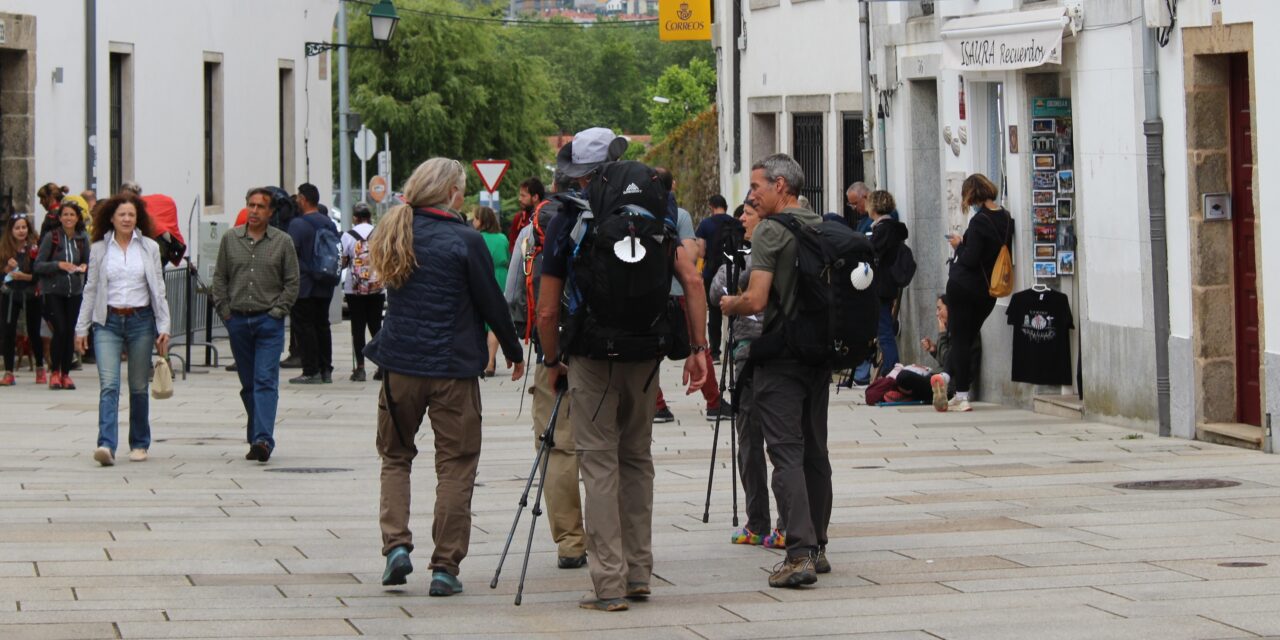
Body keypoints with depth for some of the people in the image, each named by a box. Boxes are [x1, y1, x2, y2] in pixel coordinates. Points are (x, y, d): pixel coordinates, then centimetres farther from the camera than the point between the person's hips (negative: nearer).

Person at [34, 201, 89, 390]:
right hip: (53, 291, -3)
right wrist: (59, 265, -19)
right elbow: (38, 265, -6)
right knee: (60, 330, -11)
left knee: (70, 332, 2)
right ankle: (54, 371, 4)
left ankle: (65, 373, 12)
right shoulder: (51, 237, -6)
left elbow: (87, 262, 16)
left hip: (75, 291, 3)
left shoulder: (83, 239, 4)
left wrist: (84, 267, -6)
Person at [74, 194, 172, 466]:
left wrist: (163, 327, 0)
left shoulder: (150, 248, 5)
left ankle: (139, 444, 20)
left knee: (139, 386, 7)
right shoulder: (99, 249, 5)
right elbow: (90, 289, 9)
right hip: (108, 321, -1)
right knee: (109, 385, -13)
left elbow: (158, 289, 7)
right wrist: (81, 328, 7)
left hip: (141, 321, 1)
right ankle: (106, 445, -23)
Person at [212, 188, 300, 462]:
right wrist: (225, 311, 3)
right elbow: (220, 278, 12)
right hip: (238, 321, 3)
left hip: (269, 321, -3)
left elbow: (292, 283, 4)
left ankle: (263, 439, -19)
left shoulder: (283, 242, 1)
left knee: (266, 381, -11)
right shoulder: (230, 239, 8)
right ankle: (255, 438, 17)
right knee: (248, 384, 9)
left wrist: (278, 311, -5)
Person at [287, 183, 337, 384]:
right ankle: (326, 370, 13)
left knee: (305, 326, -2)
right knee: (322, 325, 12)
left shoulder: (298, 224, -13)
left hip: (304, 285, -7)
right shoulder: (329, 223, 9)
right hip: (325, 286, 7)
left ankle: (311, 371, -4)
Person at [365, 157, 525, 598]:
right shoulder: (464, 240, -10)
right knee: (456, 464, 5)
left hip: (400, 363, 4)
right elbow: (491, 302, -4)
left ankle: (396, 545, 1)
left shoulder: (395, 234, 4)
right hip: (453, 367, -4)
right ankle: (445, 568, 2)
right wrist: (513, 352, 8)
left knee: (395, 455, 19)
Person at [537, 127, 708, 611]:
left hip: (593, 355, -3)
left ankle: (609, 584, -6)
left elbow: (547, 311, -3)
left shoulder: (567, 222, -2)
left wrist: (552, 362, 11)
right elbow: (692, 281, -2)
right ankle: (638, 575, 16)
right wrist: (698, 347, 2)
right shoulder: (652, 213, 7)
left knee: (600, 463, -1)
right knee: (637, 458, 15)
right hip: (646, 354, 3)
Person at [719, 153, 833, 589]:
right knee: (815, 451, 15)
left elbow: (756, 300, -18)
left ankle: (800, 554, -18)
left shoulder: (771, 233, -12)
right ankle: (817, 547, 21)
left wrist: (729, 305, 1)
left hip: (780, 357, -7)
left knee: (787, 454, -9)